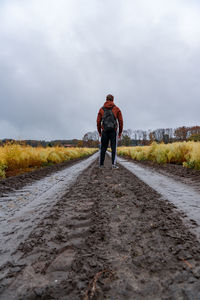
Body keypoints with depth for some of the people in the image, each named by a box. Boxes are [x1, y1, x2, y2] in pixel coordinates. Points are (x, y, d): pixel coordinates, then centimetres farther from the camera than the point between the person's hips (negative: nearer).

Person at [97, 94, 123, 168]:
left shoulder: (101, 109, 9)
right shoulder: (117, 109, 6)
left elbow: (98, 121, 6)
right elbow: (120, 121, 3)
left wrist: (99, 132, 14)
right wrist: (120, 132, 9)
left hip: (104, 131, 1)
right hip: (113, 131, -1)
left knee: (103, 148, 9)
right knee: (114, 148, 2)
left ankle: (101, 164, 11)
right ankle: (113, 164, -6)